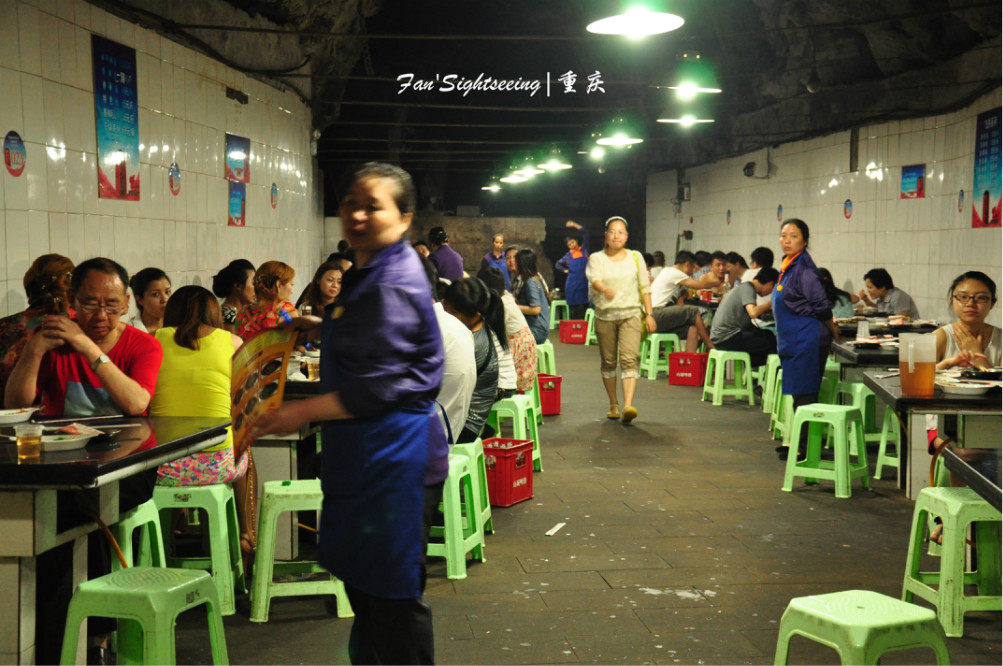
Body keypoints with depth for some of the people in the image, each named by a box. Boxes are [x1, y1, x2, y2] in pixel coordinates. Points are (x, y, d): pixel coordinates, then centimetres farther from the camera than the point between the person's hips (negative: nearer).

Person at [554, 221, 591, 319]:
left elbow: (585, 233, 7)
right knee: (573, 307, -1)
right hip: (573, 284, 1)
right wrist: (565, 270, 11)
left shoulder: (584, 250, 9)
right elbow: (558, 264, 25)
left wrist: (574, 225, 5)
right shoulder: (569, 255, 12)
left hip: (584, 283, 0)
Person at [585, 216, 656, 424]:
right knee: (608, 361, 8)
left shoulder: (635, 257, 9)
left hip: (631, 314, -1)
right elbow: (595, 279, -16)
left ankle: (628, 406, -26)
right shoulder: (597, 258, 4)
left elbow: (645, 287, 10)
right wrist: (604, 289, -39)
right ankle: (614, 405, 23)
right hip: (605, 315, 1)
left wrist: (649, 314, 4)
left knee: (629, 359, -15)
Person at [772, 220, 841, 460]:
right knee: (799, 393, 14)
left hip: (807, 340, -9)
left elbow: (821, 305, -17)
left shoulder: (804, 269, -16)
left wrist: (833, 330, -5)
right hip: (793, 341, 10)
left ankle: (805, 447, 1)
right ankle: (799, 442, 23)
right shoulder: (788, 267, 13)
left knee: (804, 393, -5)